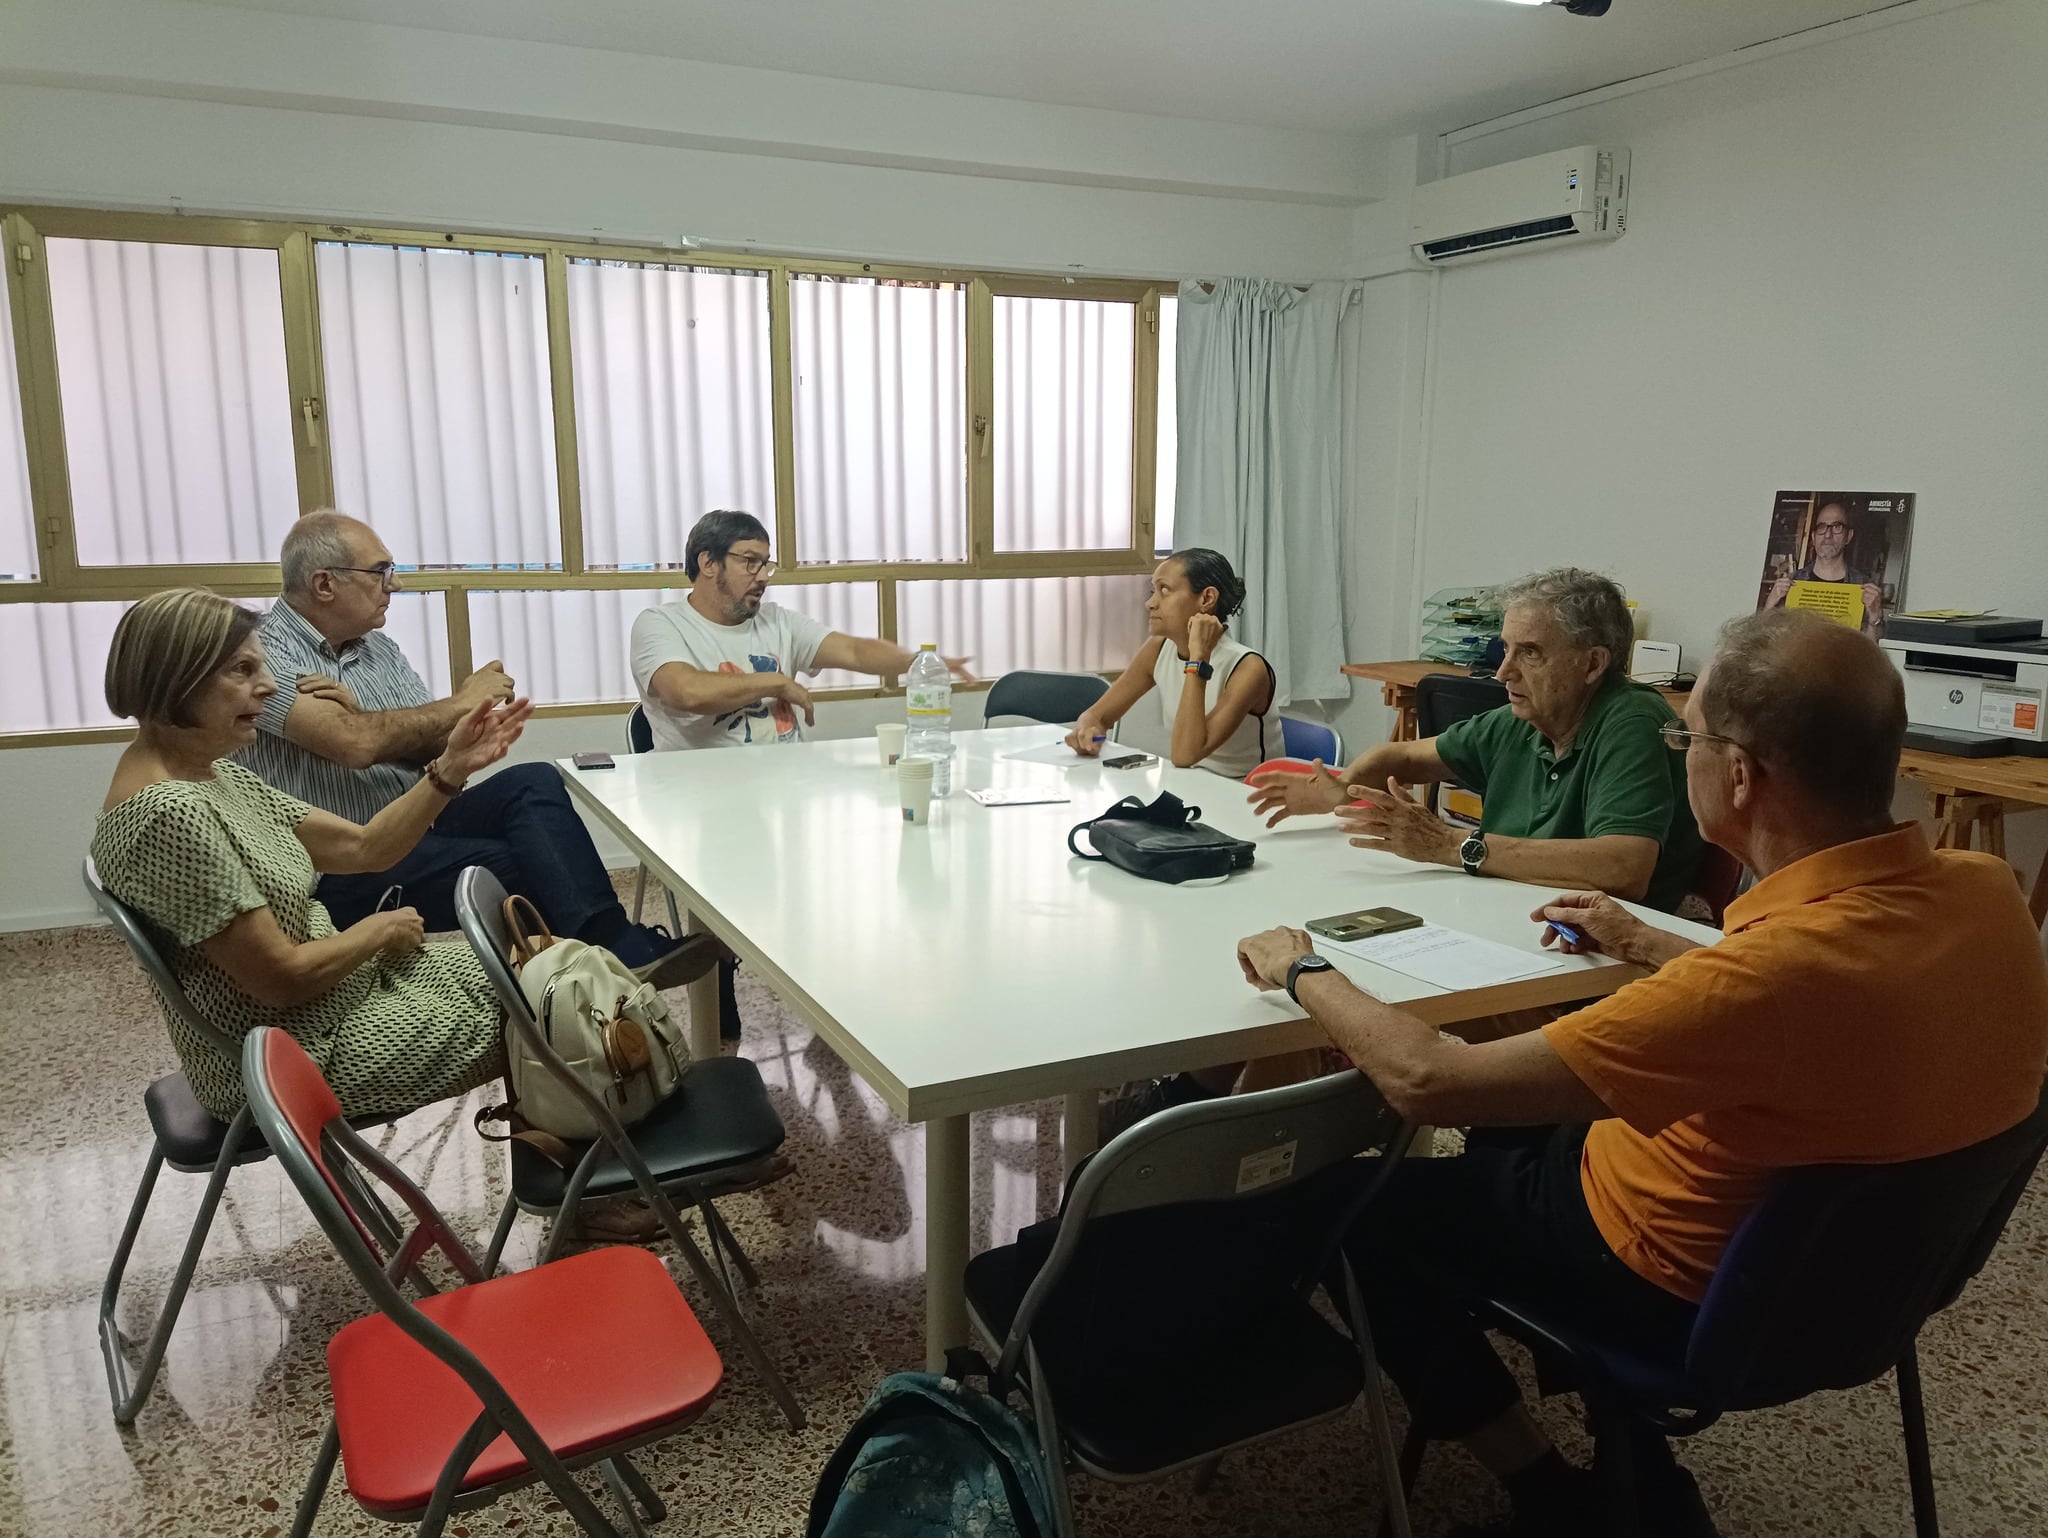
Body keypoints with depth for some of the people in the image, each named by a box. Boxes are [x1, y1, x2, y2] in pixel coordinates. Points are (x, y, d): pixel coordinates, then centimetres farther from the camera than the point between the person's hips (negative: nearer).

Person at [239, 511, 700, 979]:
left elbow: (441, 743, 6)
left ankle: (622, 948, -30)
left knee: (534, 782, -20)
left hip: (418, 826, 6)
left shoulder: (378, 647, 15)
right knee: (526, 863, -26)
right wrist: (462, 704, -10)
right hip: (344, 869, -6)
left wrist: (363, 718, -14)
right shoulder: (263, 653, -8)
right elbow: (354, 744, -24)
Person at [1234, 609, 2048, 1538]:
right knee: (1517, 1135, 30)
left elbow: (1425, 1082, -33)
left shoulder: (1786, 965, -39)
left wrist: (1302, 972, -16)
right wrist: (1645, 948, 17)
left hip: (1692, 1285, -7)